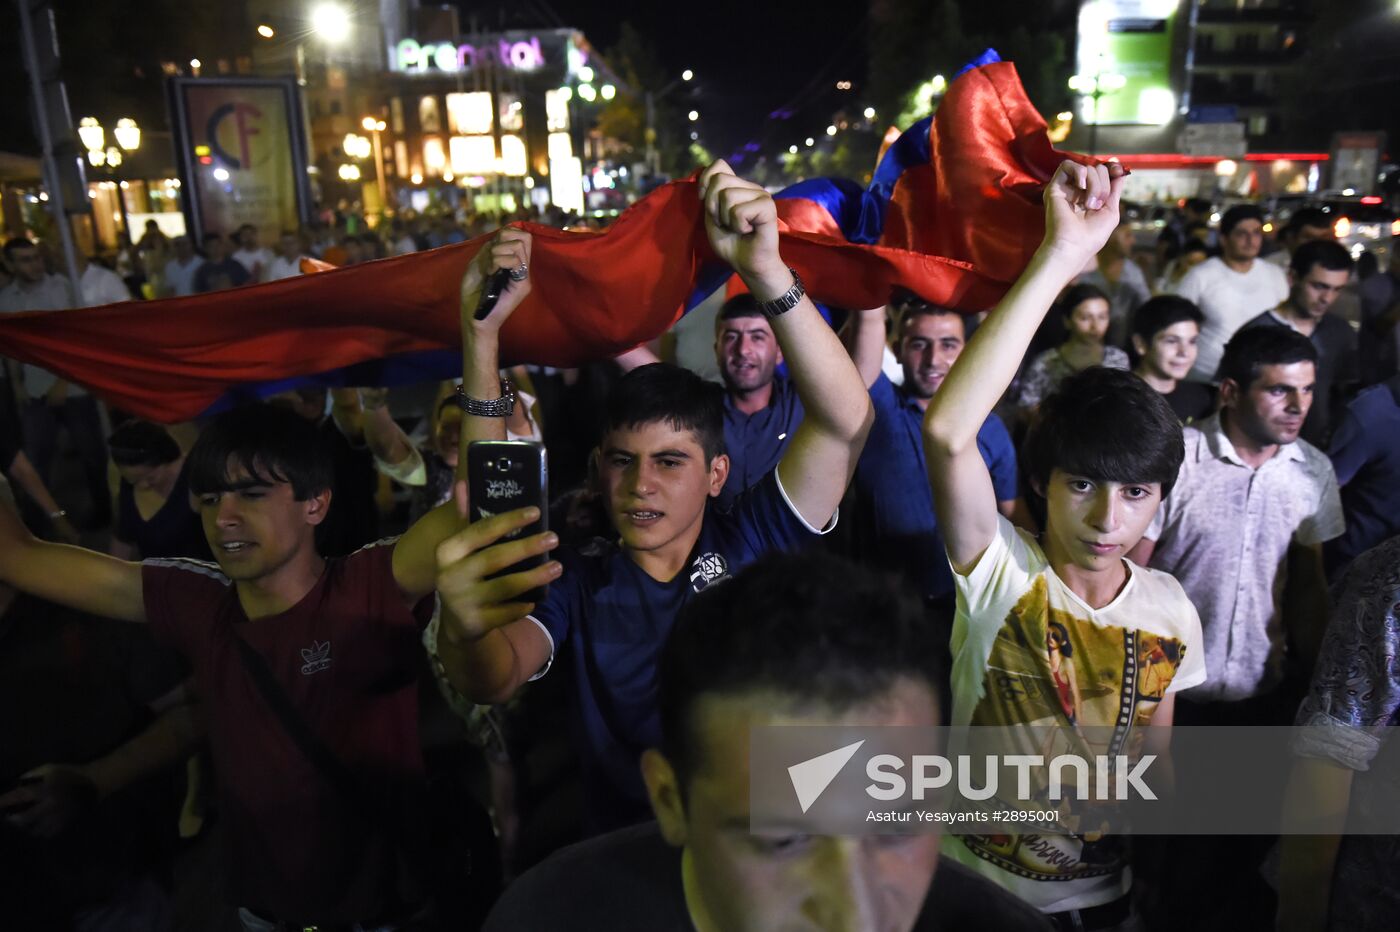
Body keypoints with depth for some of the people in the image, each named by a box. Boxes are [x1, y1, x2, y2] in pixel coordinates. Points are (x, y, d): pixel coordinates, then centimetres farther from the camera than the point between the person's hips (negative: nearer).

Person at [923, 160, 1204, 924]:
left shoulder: (1170, 608, -10)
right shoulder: (1002, 571, -24)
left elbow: (1155, 743, 5)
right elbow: (947, 431, -42)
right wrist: (1060, 258, -44)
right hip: (972, 890, -3)